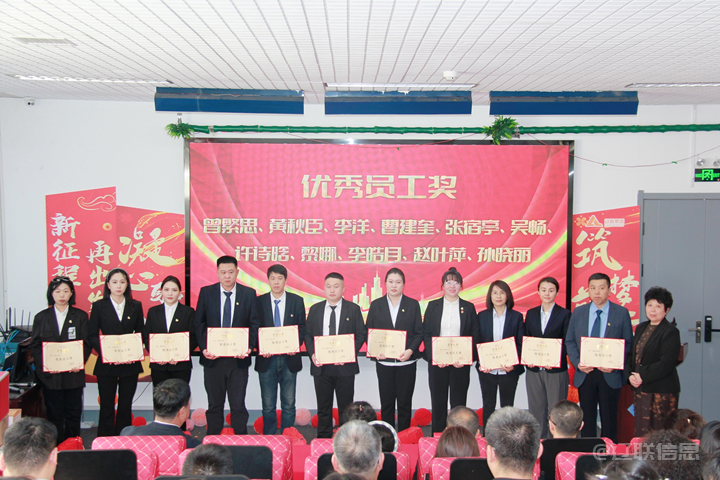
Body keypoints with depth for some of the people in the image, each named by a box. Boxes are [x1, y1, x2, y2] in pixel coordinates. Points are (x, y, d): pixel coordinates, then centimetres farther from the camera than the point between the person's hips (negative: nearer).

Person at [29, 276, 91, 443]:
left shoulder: (80, 316, 5)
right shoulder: (41, 317, 7)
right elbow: (34, 346, 3)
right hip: (50, 375, 1)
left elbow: (86, 344, 2)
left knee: (73, 414, 5)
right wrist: (45, 364, -13)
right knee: (54, 415, 6)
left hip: (73, 374, 0)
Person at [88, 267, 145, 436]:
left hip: (130, 364, 2)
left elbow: (141, 333, 8)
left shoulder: (135, 306, 8)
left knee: (126, 406, 8)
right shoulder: (99, 306, 3)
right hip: (106, 364, -2)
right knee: (106, 407, 2)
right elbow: (92, 335, 0)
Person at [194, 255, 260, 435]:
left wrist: (249, 347, -13)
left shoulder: (249, 294, 1)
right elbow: (199, 324, 3)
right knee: (214, 405, 11)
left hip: (238, 358, -1)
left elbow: (255, 324, 1)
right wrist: (203, 348, -9)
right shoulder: (206, 292, 2)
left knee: (238, 405, 3)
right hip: (213, 358, 1)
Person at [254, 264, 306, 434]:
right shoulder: (259, 301, 2)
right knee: (268, 406, 6)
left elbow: (302, 328, 6)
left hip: (289, 358, 0)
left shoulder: (297, 301, 4)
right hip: (267, 359, 0)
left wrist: (295, 346, -11)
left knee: (289, 405, 6)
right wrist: (261, 347, -12)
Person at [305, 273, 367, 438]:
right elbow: (307, 334, 9)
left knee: (346, 407, 6)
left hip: (344, 366, -2)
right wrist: (312, 354, -8)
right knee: (323, 407, 10)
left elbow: (361, 335, -1)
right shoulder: (315, 309, 8)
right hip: (321, 367, 2)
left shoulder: (353, 309, 1)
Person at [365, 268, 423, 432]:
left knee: (405, 402, 5)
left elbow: (419, 332, 3)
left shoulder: (413, 304, 5)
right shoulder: (376, 305, 6)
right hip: (384, 361, 1)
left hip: (406, 361, 0)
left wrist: (410, 350, -13)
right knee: (386, 402, 6)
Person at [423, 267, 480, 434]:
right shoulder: (433, 306, 6)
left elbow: (475, 336, 3)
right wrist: (434, 356, -11)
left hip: (461, 362, 0)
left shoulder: (469, 307, 6)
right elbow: (426, 334, 2)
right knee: (438, 402, 6)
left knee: (459, 402, 4)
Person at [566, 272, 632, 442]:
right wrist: (577, 362, -8)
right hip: (584, 373, 2)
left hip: (610, 374, -2)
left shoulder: (621, 313, -1)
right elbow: (569, 341, 7)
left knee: (609, 419, 6)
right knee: (587, 418, 9)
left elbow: (628, 344, 0)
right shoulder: (578, 312, 6)